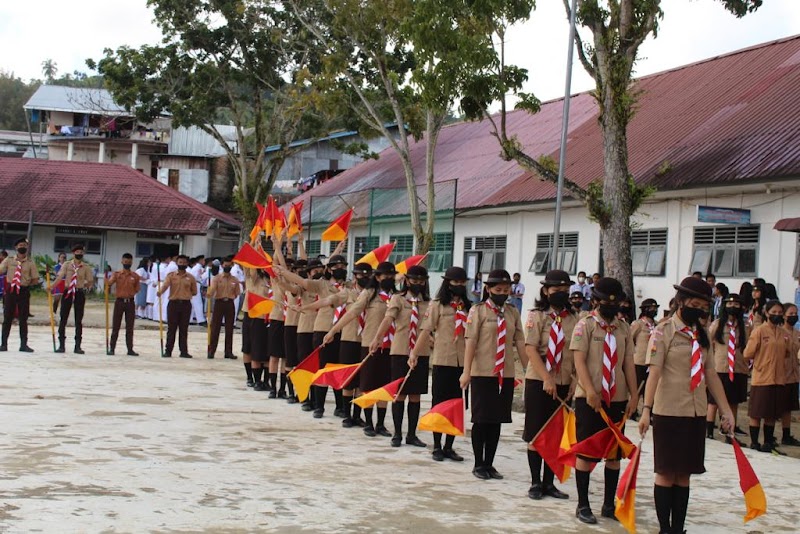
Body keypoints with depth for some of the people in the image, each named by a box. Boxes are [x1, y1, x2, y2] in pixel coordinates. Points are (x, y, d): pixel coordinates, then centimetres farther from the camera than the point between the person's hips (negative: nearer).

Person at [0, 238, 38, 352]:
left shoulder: (30, 263, 1)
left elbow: (35, 280, 3)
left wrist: (27, 284, -6)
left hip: (24, 291, 0)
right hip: (10, 290, 0)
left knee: (23, 319, 4)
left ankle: (23, 344, 11)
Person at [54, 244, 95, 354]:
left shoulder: (86, 267, 4)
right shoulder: (67, 265, 2)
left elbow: (91, 281, 6)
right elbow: (60, 277, -9)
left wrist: (87, 285, -13)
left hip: (80, 293, 0)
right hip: (68, 292, 0)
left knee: (79, 320, 3)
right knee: (63, 318, 1)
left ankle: (77, 346, 9)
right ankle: (61, 344, 9)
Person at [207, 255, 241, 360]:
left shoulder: (234, 280, 7)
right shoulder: (216, 278, 0)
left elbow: (236, 294, 13)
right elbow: (211, 292, -12)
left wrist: (229, 297, 2)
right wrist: (210, 294, -30)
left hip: (230, 304, 2)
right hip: (219, 303, -2)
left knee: (229, 329, 5)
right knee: (215, 328, -2)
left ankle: (228, 352, 9)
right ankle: (211, 351, 1)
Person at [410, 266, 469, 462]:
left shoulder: (467, 307, 9)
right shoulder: (437, 305, -1)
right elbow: (426, 331, -7)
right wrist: (414, 353, -15)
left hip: (462, 362, 4)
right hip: (442, 361, -3)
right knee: (439, 403, 5)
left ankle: (449, 447, 19)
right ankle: (437, 447, 14)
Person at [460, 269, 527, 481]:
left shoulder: (513, 313, 8)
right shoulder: (478, 310, -4)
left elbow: (520, 342, 7)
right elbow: (470, 342, -9)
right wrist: (466, 372, -14)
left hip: (506, 374, 4)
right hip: (482, 374, -4)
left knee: (497, 420, 9)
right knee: (481, 420, 2)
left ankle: (489, 464, 19)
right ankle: (479, 464, 13)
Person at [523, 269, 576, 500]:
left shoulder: (574, 319, 4)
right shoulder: (537, 316, -6)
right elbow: (531, 349, -13)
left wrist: (575, 381, -5)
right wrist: (546, 379, -20)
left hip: (564, 384, 4)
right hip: (539, 382, -3)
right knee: (536, 436, 4)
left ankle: (549, 483, 19)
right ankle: (536, 483, 13)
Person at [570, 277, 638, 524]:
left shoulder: (624, 328, 8)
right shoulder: (585, 325, -5)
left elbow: (628, 363, 9)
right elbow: (579, 360, -12)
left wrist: (633, 395, 3)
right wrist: (590, 391, -22)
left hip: (617, 399, 5)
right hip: (590, 399, -5)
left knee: (614, 453, 10)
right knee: (585, 452, 2)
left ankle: (609, 504, 21)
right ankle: (583, 506, 11)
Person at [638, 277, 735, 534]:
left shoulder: (701, 335, 11)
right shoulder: (664, 331, -8)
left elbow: (711, 375, 13)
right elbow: (654, 372, -15)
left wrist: (726, 411, 10)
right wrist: (647, 409, -22)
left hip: (696, 413, 6)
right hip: (669, 413, -6)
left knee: (685, 473, 10)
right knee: (666, 472, 1)